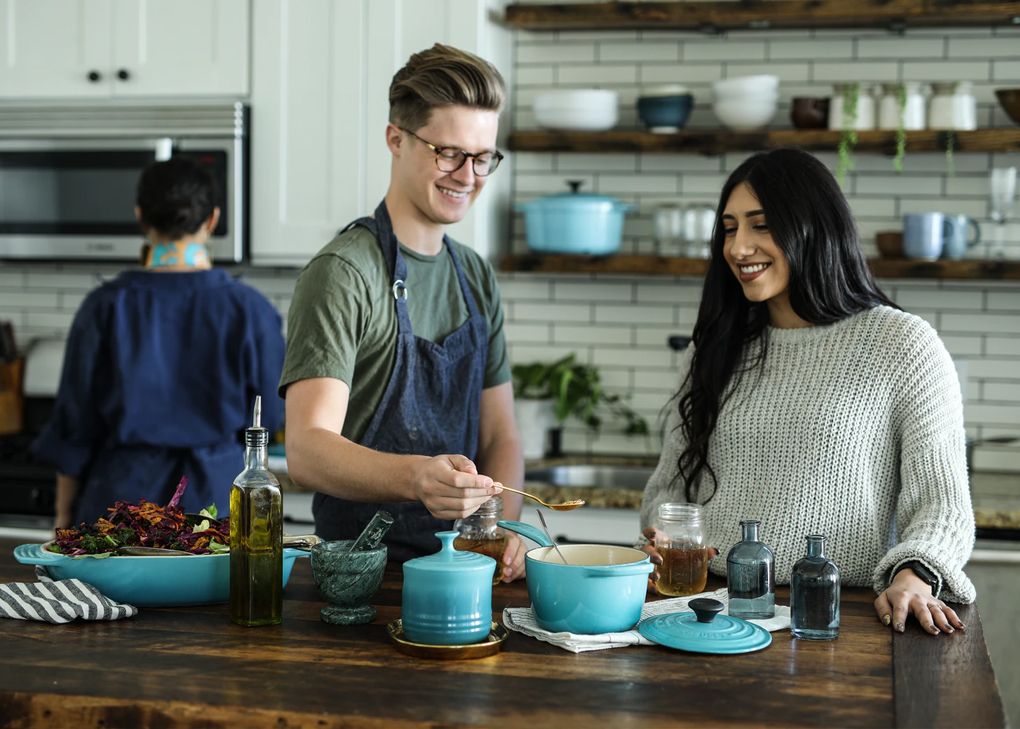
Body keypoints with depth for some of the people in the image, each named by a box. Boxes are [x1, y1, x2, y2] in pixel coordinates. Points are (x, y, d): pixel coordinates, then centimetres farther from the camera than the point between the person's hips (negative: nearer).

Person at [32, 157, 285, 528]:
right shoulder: (248, 309, -8)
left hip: (126, 491, 1)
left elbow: (74, 426, -1)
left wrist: (64, 513, 10)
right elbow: (268, 414, 3)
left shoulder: (106, 307, -6)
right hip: (216, 493, 0)